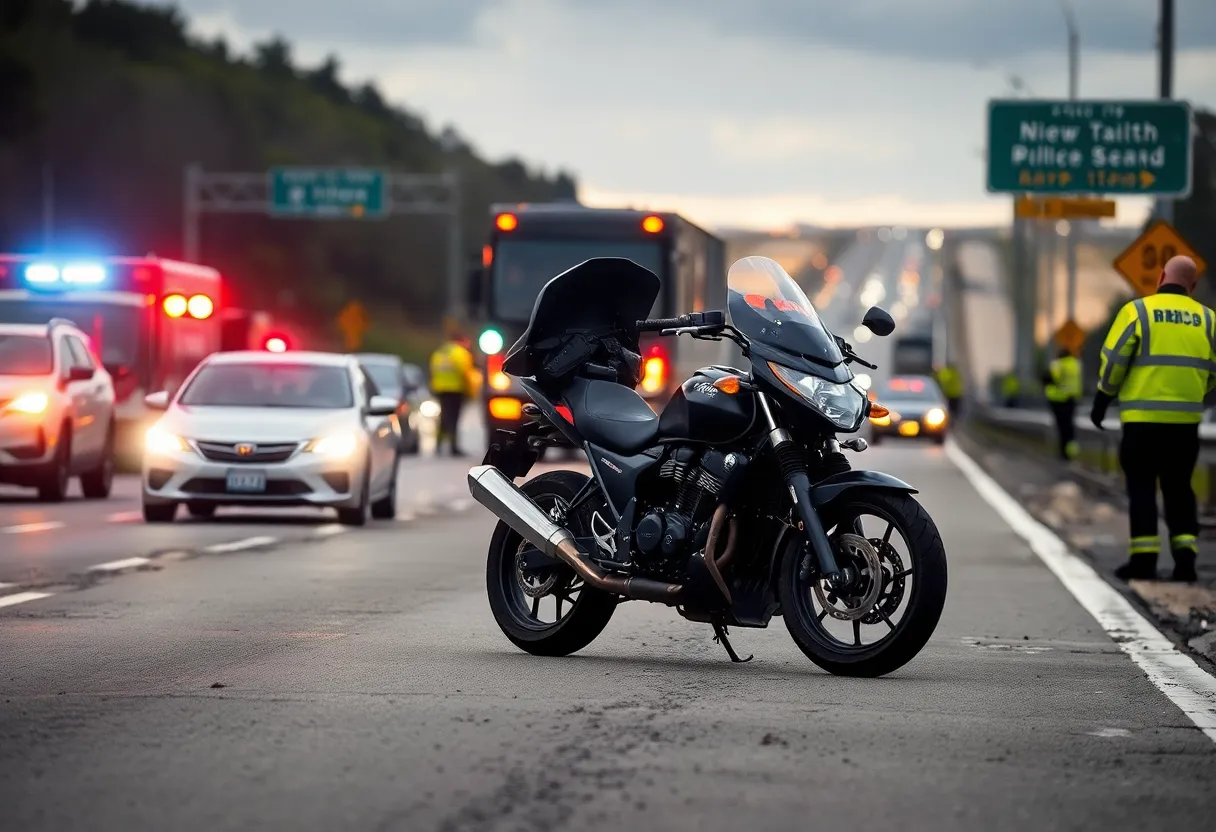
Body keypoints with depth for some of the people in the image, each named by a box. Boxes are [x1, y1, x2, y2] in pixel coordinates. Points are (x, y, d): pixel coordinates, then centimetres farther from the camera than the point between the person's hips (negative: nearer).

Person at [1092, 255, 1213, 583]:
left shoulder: (1138, 311, -5)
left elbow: (1114, 361, -5)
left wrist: (1102, 400, 7)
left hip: (1143, 416, -3)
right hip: (1186, 417, 3)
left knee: (1141, 486, 4)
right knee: (1179, 487, 13)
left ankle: (1144, 558, -1)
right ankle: (1185, 553, 3)